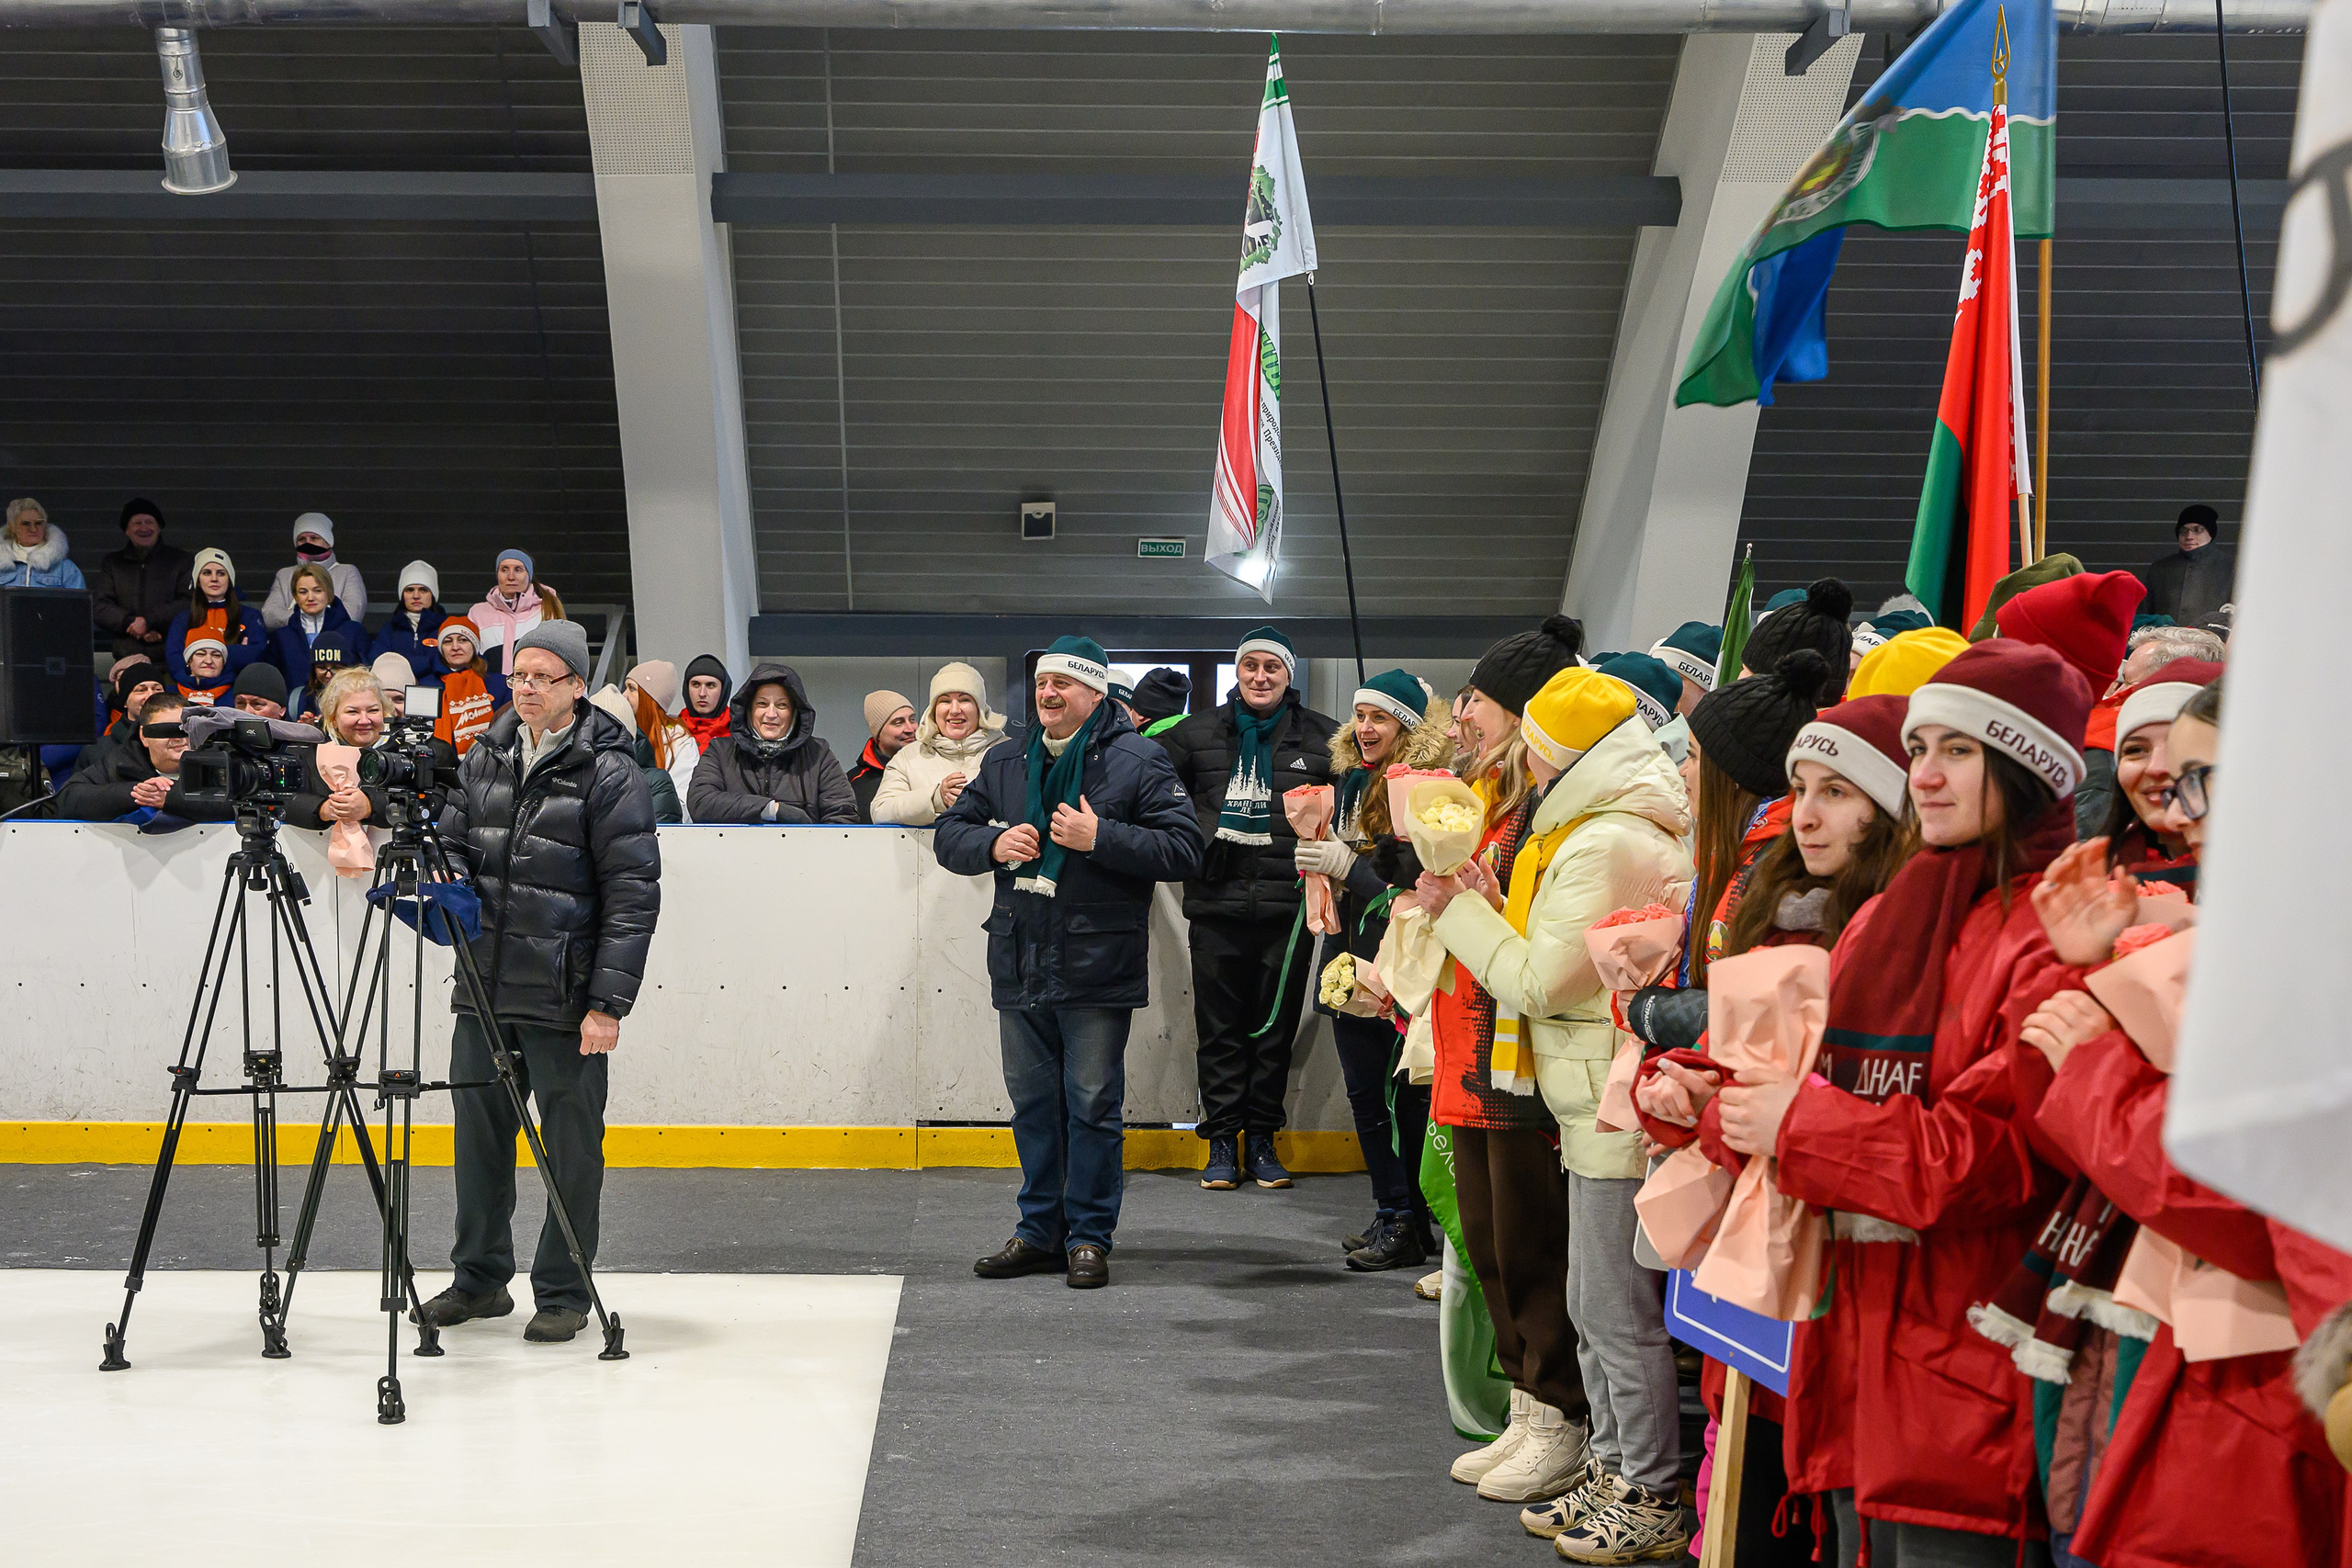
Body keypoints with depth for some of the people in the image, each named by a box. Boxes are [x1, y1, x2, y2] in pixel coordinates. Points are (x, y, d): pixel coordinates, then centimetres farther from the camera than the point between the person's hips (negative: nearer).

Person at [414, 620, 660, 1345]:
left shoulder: (610, 774, -8)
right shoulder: (485, 760, 10)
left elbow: (633, 895, -11)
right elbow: (454, 850, 19)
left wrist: (608, 1001, -16)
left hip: (565, 1001, -6)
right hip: (485, 988, 6)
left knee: (571, 1148, 3)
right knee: (479, 1136, 14)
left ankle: (564, 1294, 15)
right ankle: (479, 1279, 29)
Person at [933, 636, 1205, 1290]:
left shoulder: (1138, 762, -3)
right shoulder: (1004, 764, 13)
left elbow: (1184, 849, -9)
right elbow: (949, 835, 17)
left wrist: (1101, 838, -18)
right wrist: (993, 845, -4)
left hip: (1097, 969, -5)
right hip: (1019, 966, 5)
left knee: (1093, 1106, 0)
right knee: (1033, 1104, 12)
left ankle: (1089, 1237, 10)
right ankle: (1040, 1232, 22)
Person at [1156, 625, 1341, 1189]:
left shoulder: (1322, 738, 5)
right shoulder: (1198, 733, 9)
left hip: (1287, 908, 0)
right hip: (1217, 905, 1)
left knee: (1276, 1026, 7)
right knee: (1220, 1026, 4)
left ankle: (1262, 1137, 18)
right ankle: (1222, 1140, 12)